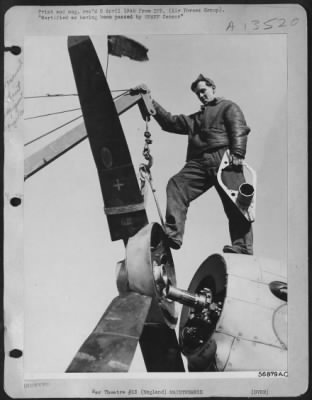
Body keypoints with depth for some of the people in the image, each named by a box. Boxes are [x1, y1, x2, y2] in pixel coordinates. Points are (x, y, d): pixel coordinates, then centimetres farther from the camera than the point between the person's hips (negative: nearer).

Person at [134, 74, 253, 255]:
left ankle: (242, 247, -12)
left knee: (235, 201, -13)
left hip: (223, 160, -5)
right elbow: (170, 121, 32)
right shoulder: (195, 119, 37)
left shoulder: (228, 107, 18)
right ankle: (173, 235, -24)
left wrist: (237, 154, -16)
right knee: (176, 185, -16)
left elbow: (239, 130, 1)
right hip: (198, 162, 5)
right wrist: (151, 101, 27)